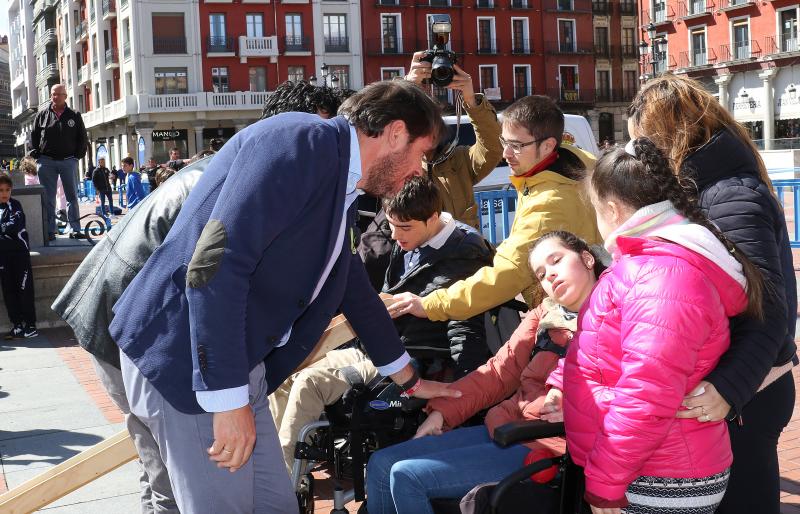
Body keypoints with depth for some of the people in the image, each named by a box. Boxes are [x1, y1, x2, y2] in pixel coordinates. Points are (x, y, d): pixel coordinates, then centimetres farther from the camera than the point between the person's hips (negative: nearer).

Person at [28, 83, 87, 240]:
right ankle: (50, 231, 5)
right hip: (47, 161, 0)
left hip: (68, 161, 0)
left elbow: (82, 137, 10)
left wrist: (79, 154, 2)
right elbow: (34, 135, 11)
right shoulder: (42, 115, 7)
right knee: (48, 198, 1)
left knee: (72, 196, 0)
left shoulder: (74, 116, 6)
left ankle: (75, 230, 3)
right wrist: (36, 153, 3)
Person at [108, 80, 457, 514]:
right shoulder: (301, 141, -15)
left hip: (238, 366, 10)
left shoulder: (340, 189, 16)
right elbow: (215, 264, -25)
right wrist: (227, 398, -25)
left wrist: (410, 380, 39)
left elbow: (354, 290, 30)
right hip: (188, 360, -10)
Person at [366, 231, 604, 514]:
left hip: (544, 445, -7)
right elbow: (499, 372, 13)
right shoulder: (543, 315, 12)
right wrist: (442, 411, 7)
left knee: (407, 477, -16)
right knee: (381, 465, 2)